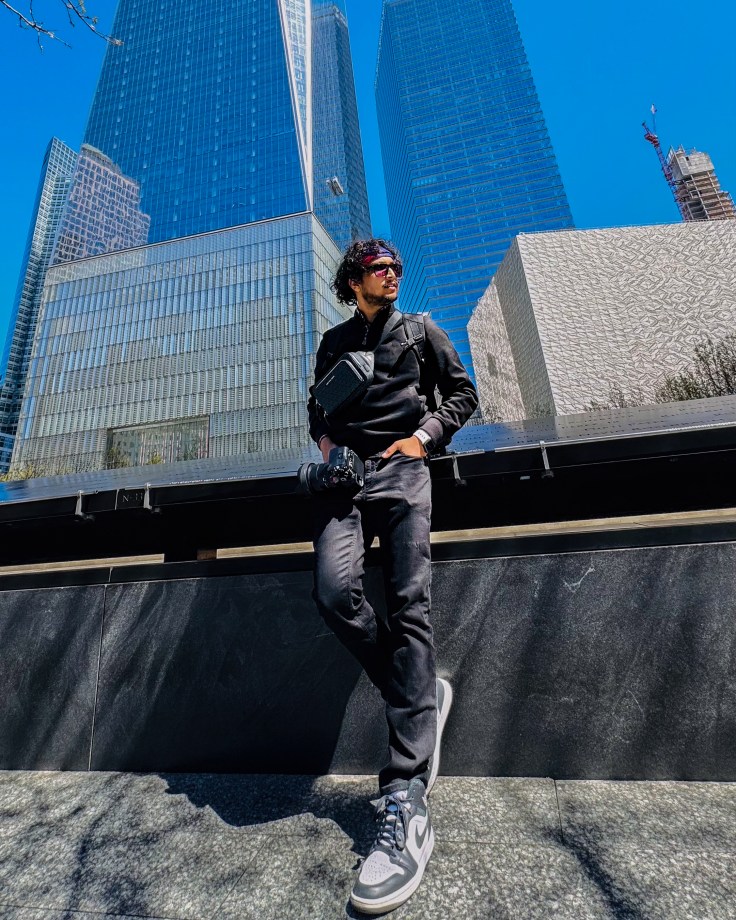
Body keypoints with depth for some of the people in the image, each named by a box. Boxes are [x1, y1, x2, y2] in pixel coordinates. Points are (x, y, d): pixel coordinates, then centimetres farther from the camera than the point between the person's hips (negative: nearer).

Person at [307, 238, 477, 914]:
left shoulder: (421, 331, 24)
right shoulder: (334, 342, 29)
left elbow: (462, 391, 19)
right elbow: (316, 402, 34)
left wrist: (424, 435, 1)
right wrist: (323, 436, 9)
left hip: (401, 467, -2)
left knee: (409, 604, -17)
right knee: (336, 593, -23)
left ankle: (407, 801, -13)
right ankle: (425, 695, -1)